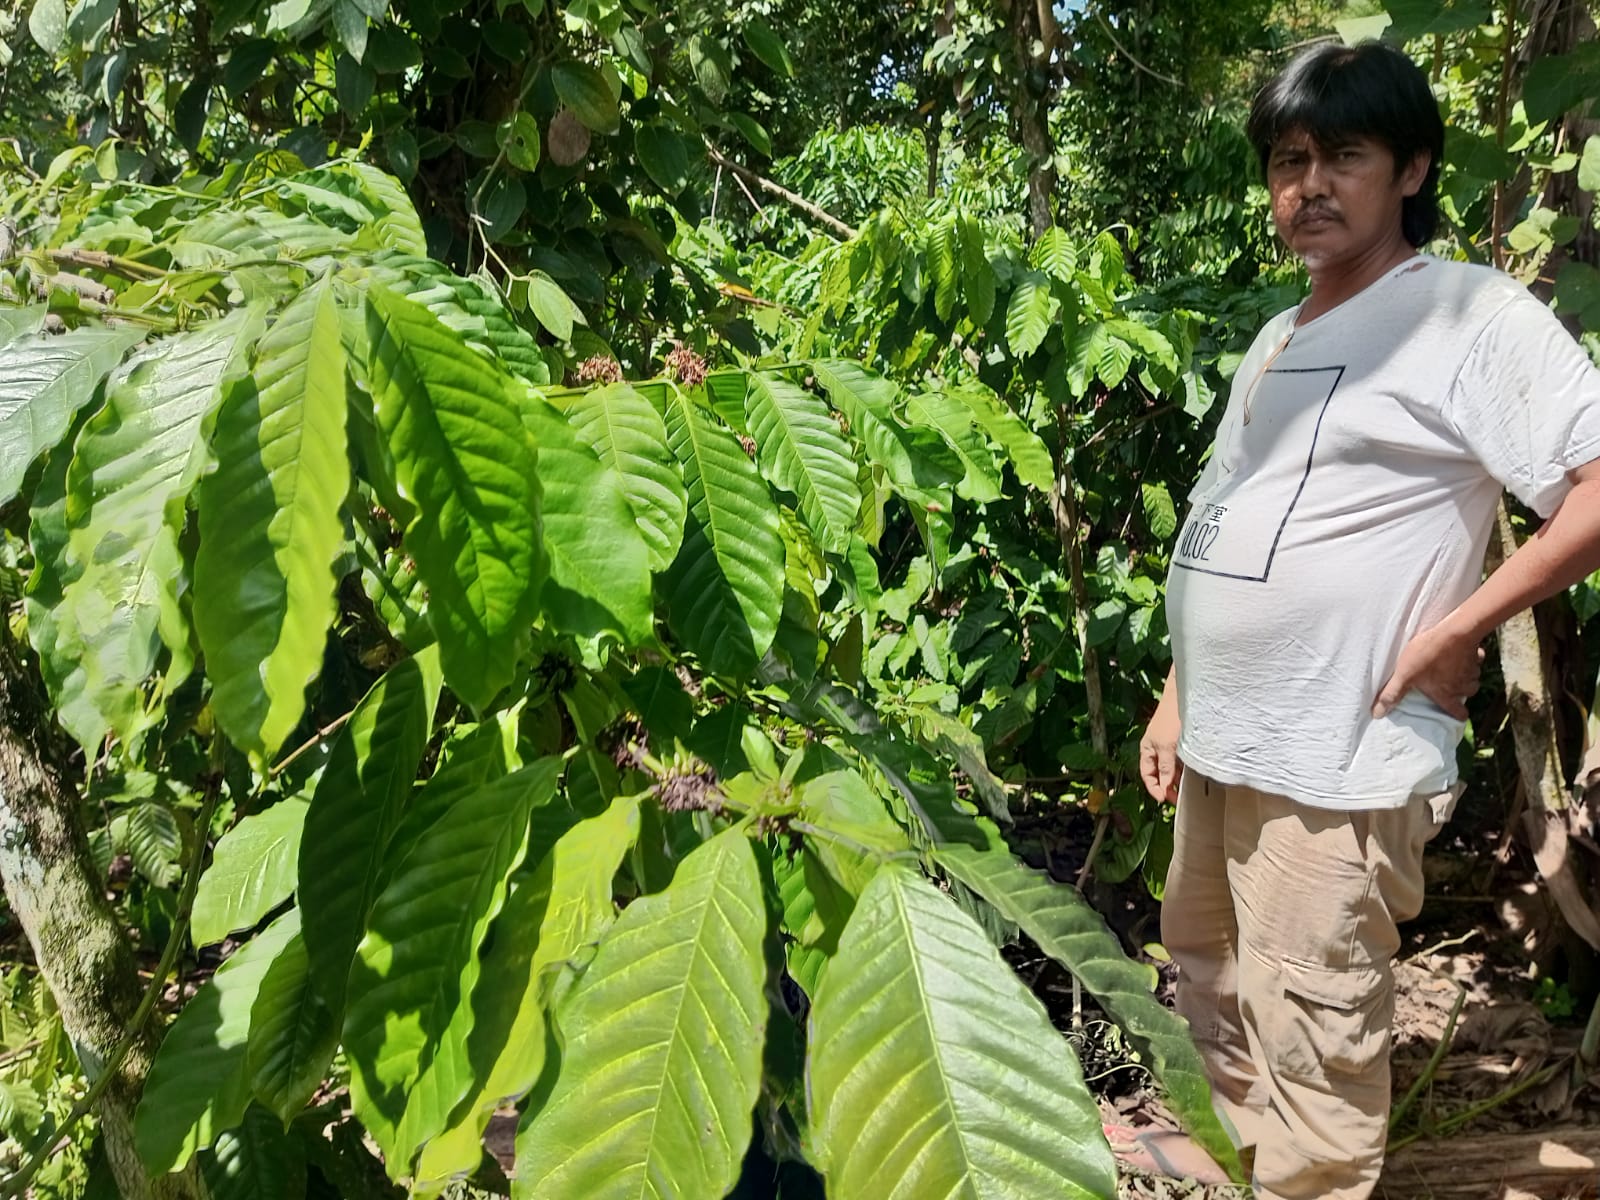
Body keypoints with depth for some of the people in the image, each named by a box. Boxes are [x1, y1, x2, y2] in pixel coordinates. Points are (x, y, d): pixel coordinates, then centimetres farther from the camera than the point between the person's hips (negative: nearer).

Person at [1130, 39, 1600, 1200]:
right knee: (1211, 988, 24)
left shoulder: (1471, 315, -10)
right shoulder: (1279, 337, 15)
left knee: (1308, 1042, 2)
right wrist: (1178, 699, 15)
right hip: (1222, 744, 9)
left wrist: (1449, 636, -17)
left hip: (1334, 762, -8)